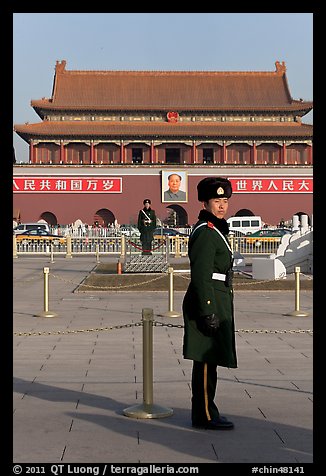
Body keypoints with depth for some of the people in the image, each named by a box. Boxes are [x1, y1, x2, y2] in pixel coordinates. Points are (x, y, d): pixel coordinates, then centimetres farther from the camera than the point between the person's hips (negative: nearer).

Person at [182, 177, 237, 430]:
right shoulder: (205, 233, -15)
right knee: (206, 360, -5)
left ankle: (204, 412, 21)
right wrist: (208, 313, -23)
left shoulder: (214, 230, 17)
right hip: (209, 304, -10)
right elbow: (201, 276, -20)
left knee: (207, 361, 13)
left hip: (216, 304, 10)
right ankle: (205, 415, 1)